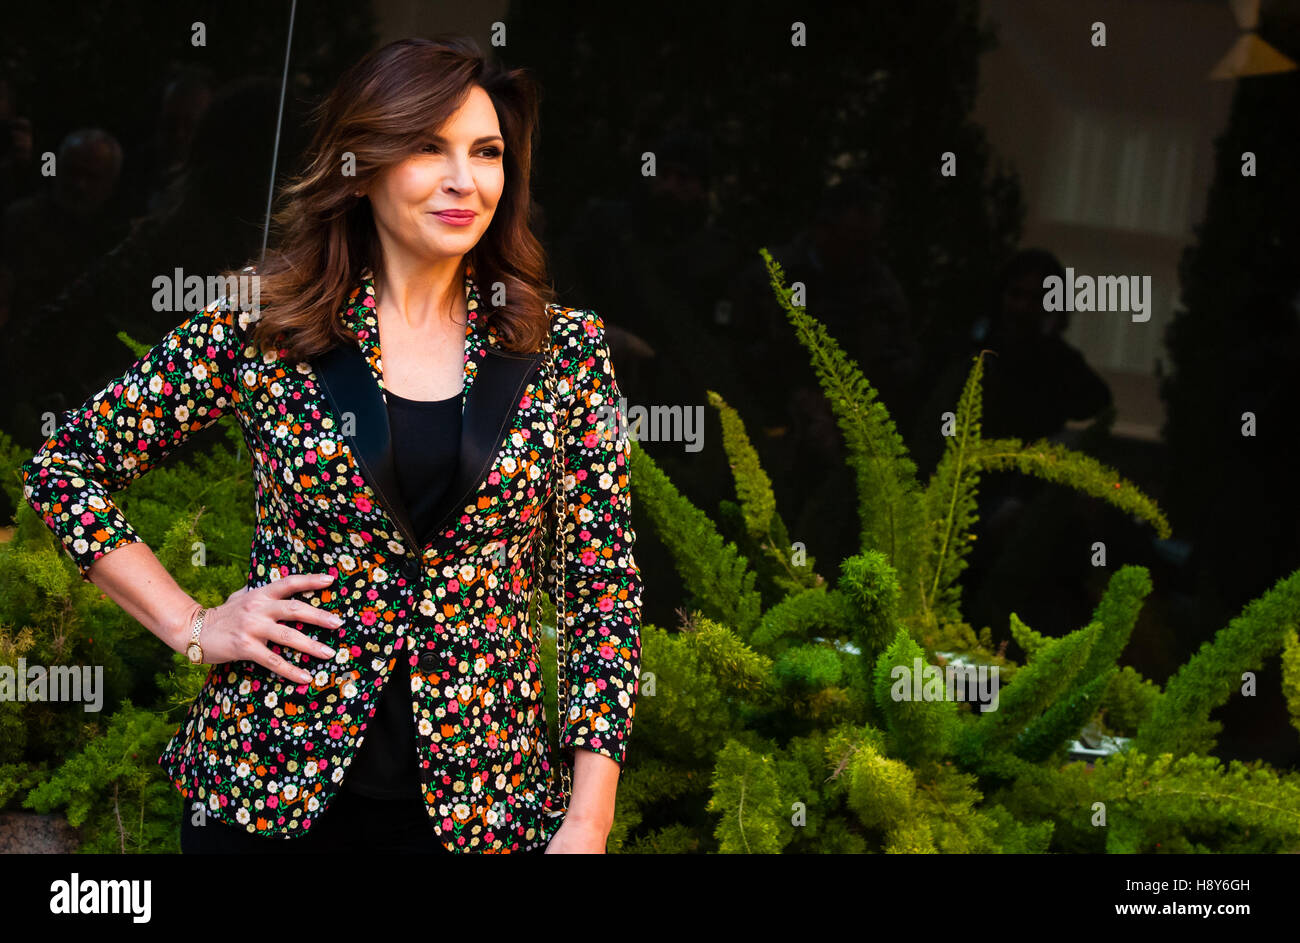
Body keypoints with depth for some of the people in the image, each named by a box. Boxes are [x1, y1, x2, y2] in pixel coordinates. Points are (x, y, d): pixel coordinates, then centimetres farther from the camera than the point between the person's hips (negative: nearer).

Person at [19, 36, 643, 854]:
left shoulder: (566, 352, 0)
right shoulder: (261, 327, -2)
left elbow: (604, 593, 0)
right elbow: (64, 467, 5)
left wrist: (587, 824, -6)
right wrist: (192, 628, -3)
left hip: (483, 805, 1)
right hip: (267, 788, -1)